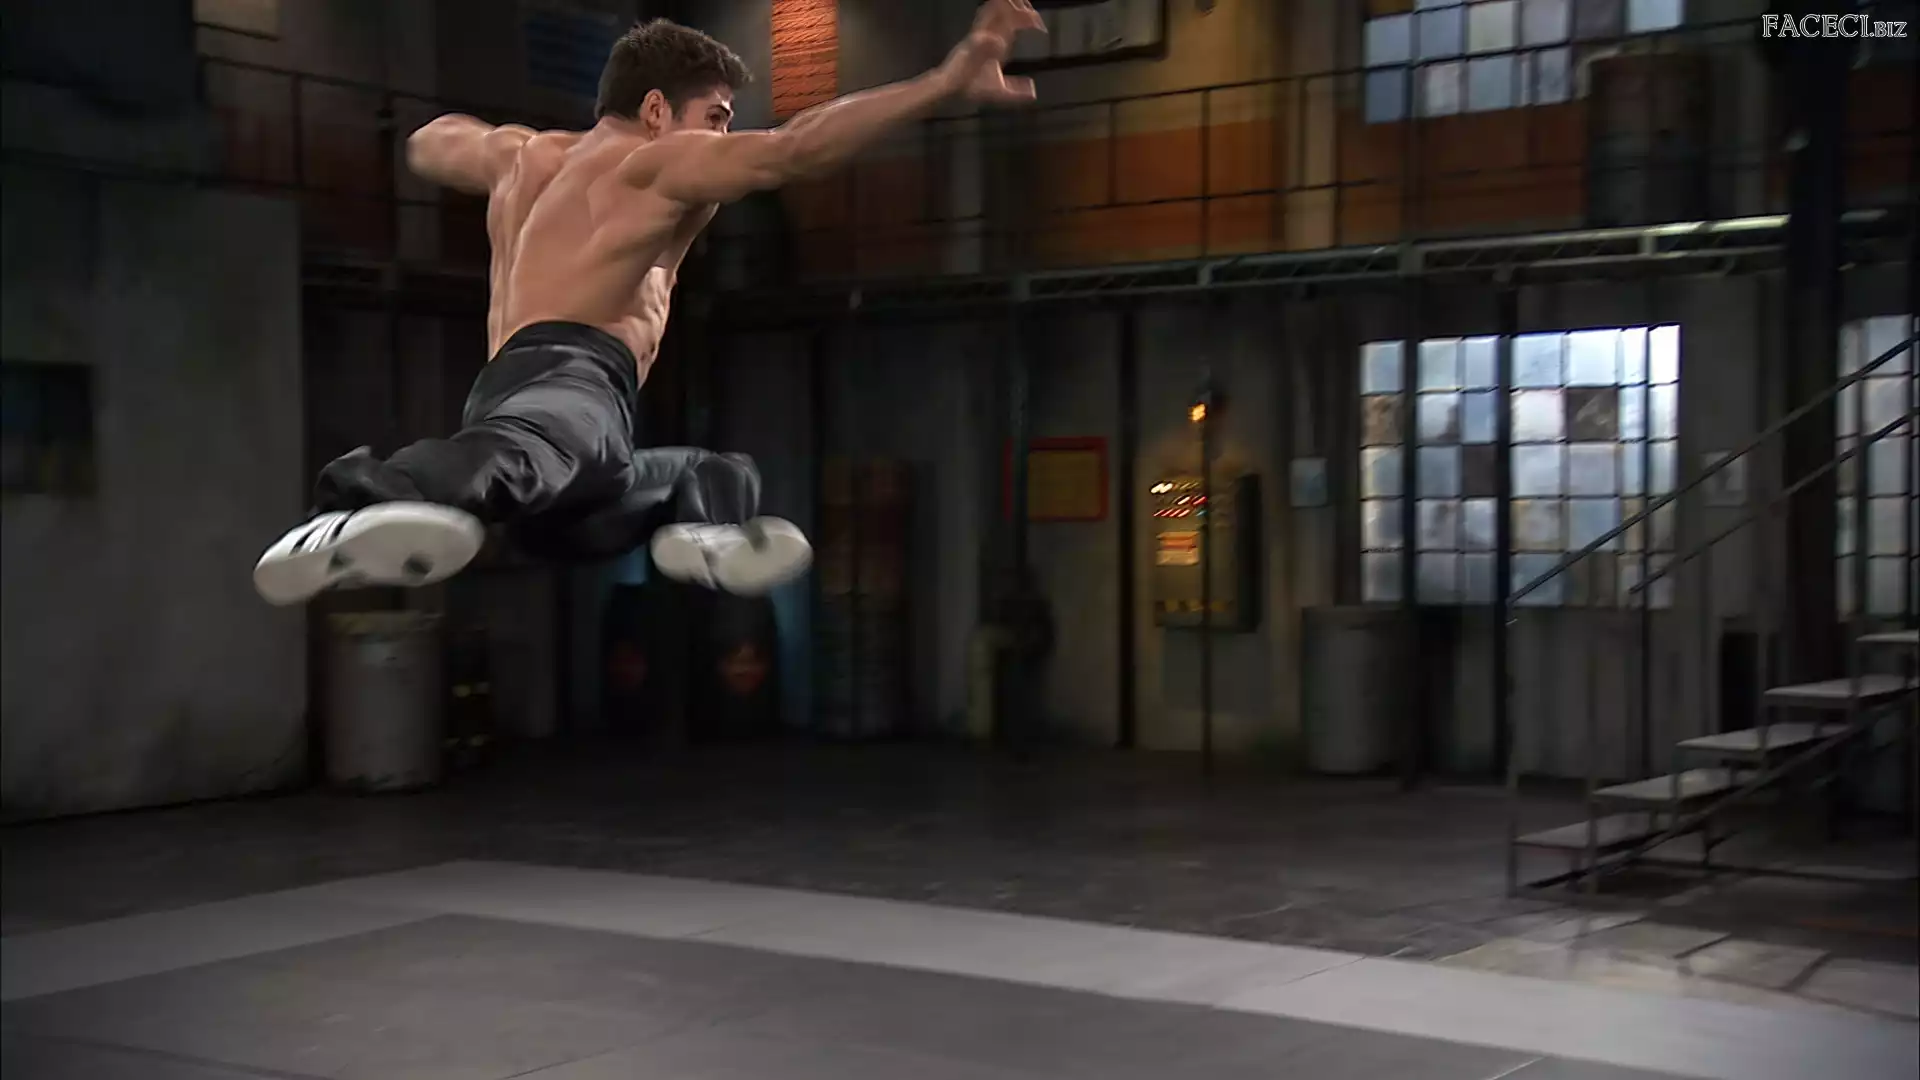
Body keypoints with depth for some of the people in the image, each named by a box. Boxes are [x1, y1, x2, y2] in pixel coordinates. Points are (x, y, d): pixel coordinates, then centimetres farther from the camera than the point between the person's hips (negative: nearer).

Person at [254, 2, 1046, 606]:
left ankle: (699, 528, -11)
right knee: (549, 435, -44)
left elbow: (430, 142, 57)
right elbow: (795, 151, -5)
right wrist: (947, 83, -10)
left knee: (726, 476, 27)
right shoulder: (660, 161, 13)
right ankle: (366, 505, -74)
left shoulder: (522, 156, 36)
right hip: (562, 372, -9)